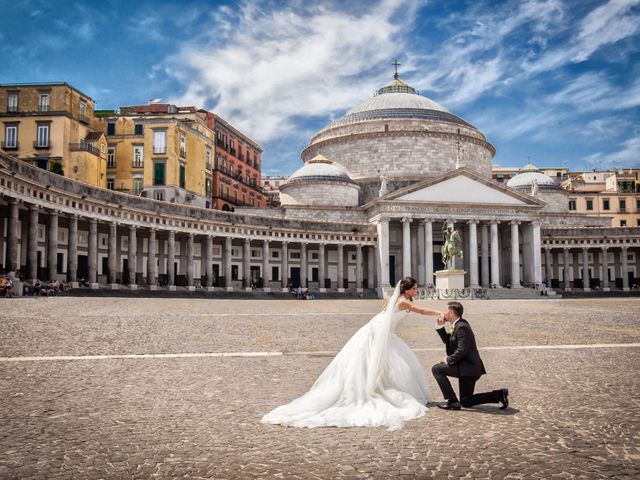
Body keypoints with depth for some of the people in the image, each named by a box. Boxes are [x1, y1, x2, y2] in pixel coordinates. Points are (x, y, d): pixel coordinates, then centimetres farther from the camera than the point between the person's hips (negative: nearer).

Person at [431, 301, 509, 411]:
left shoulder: (462, 327, -20)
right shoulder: (458, 325, 11)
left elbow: (462, 350, -25)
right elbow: (448, 341, 20)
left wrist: (448, 360, -13)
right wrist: (440, 326, 8)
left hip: (468, 367, -10)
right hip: (468, 367, 10)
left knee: (437, 369, -9)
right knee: (466, 402, 15)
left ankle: (452, 401, -7)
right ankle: (500, 394, 13)